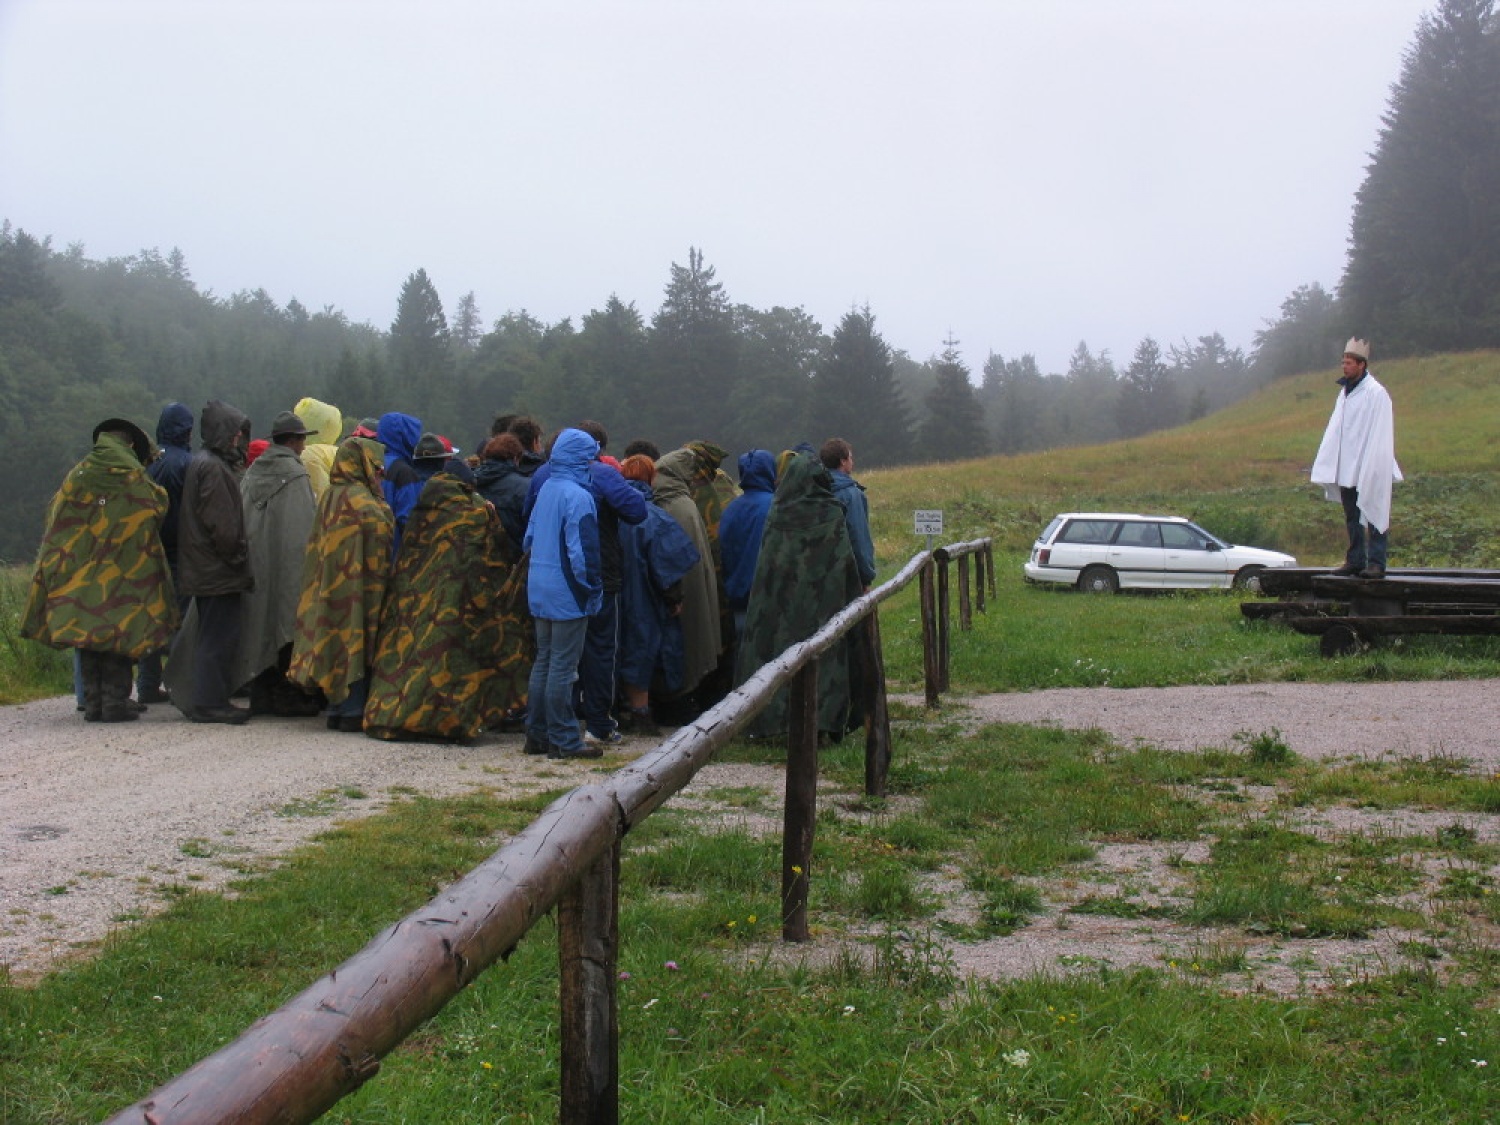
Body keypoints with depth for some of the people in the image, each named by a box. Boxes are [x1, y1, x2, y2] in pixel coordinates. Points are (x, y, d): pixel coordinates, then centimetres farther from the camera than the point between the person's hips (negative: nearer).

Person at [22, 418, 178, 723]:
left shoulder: (77, 476, 5)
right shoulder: (135, 477, -2)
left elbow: (55, 522, 7)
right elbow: (159, 513, 4)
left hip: (79, 573, 3)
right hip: (122, 573, -3)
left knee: (87, 638, 9)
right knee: (118, 636, 3)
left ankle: (93, 703, 9)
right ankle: (115, 702, -2)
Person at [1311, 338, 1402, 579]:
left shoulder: (1375, 393, -10)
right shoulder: (1345, 392, 14)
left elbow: (1378, 435, -13)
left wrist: (1370, 468, -17)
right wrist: (1327, 464, 11)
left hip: (1369, 470, -8)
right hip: (1346, 468, 8)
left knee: (1374, 514, -4)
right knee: (1352, 517, 10)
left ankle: (1376, 562, -4)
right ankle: (1355, 560, 15)